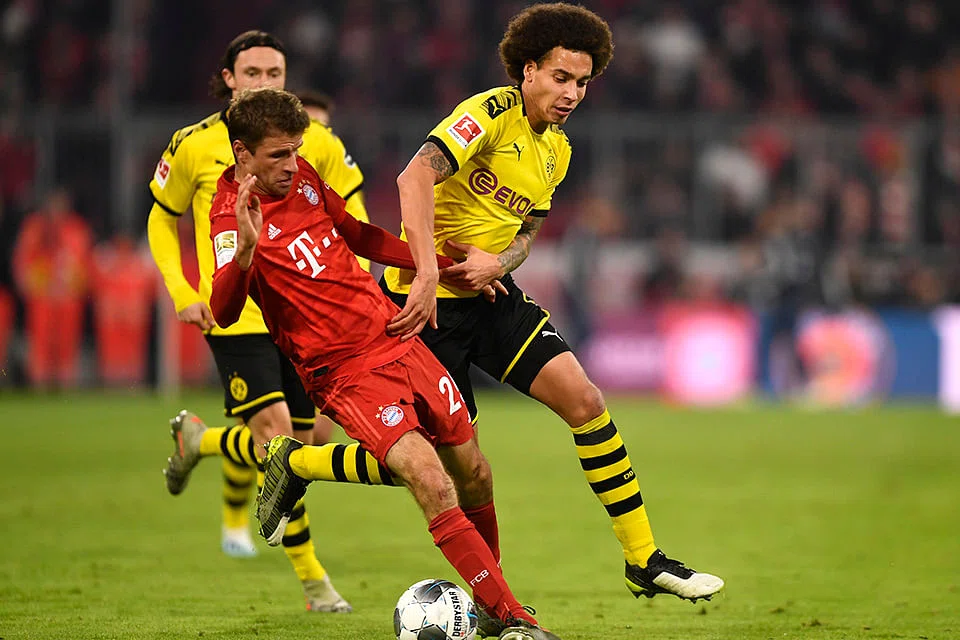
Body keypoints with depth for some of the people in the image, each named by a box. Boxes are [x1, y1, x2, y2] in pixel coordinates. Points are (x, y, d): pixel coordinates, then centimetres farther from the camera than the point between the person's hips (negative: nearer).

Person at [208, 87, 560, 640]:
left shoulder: (302, 176, 6)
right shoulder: (232, 215, -14)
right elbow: (224, 314, -29)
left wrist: (440, 263, 20)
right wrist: (244, 250, -47)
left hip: (397, 340, 8)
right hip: (348, 375, -8)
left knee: (474, 474, 11)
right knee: (433, 486, -21)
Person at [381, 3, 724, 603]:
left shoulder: (556, 149, 11)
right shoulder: (493, 113, -15)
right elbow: (415, 178, -28)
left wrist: (499, 262, -7)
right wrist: (425, 273, -36)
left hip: (490, 293, 7)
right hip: (429, 298, -7)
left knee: (585, 400, -6)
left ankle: (644, 559, 0)